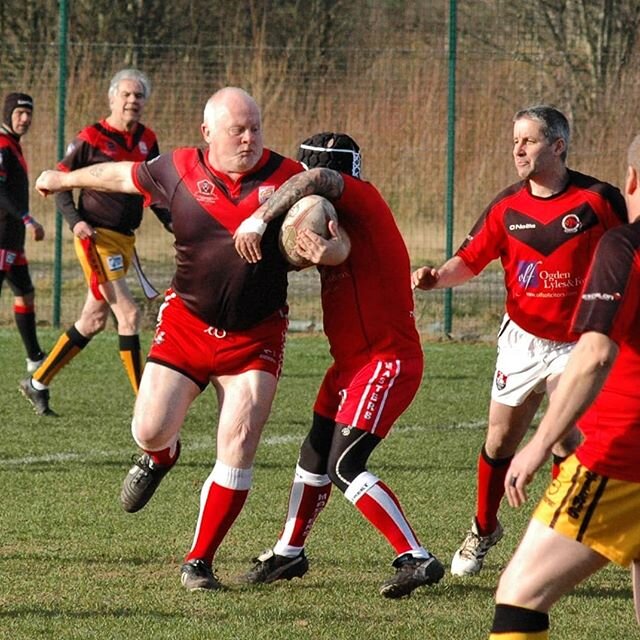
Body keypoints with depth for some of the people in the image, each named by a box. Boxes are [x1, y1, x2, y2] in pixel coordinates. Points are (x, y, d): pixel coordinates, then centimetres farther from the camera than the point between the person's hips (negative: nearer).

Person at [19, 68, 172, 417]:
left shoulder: (147, 140, 9)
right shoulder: (91, 138, -9)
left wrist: (172, 223, 3)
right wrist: (74, 220, -16)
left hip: (125, 240, 7)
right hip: (96, 237, -7)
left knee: (93, 320, 12)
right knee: (128, 313, -14)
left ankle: (37, 383, 25)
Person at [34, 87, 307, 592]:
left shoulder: (287, 177, -9)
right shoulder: (178, 171, -5)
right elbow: (122, 175, 15)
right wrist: (63, 178, 30)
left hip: (256, 336, -1)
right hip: (186, 323, 1)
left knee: (238, 447, -10)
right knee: (150, 430, -6)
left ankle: (199, 562, 3)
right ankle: (161, 457, 35)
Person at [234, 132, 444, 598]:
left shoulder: (363, 200, -15)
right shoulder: (333, 220, 14)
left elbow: (316, 181, -33)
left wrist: (257, 221, -32)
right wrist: (321, 251, -23)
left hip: (387, 361, -10)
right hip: (351, 362, 10)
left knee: (345, 466, -15)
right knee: (315, 455, 18)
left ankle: (417, 559, -14)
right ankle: (289, 552, 34)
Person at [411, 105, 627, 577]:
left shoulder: (598, 199, -11)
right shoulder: (508, 206, -2)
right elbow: (471, 260, 2)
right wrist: (437, 277, -18)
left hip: (577, 343, -3)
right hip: (522, 339, 3)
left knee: (568, 442, -12)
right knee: (500, 441, 6)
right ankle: (483, 530, 26)